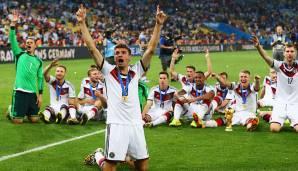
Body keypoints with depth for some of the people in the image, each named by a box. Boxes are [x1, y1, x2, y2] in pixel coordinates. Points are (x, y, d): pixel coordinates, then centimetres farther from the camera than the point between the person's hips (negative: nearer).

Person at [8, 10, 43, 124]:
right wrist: (13, 24, -13)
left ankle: (26, 112, 32)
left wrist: (40, 95, 6)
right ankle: (11, 110, 26)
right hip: (20, 91, -3)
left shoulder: (39, 61, 15)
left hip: (33, 93, 3)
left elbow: (40, 78, 14)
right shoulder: (19, 54, 8)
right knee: (17, 121, -7)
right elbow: (12, 39, -3)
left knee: (34, 119, 1)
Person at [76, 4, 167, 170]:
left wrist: (158, 24, -2)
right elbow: (92, 48, 1)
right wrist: (82, 23, -4)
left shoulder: (136, 72, 10)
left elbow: (151, 49, 5)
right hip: (116, 124, -3)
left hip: (136, 124, 3)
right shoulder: (109, 71, 6)